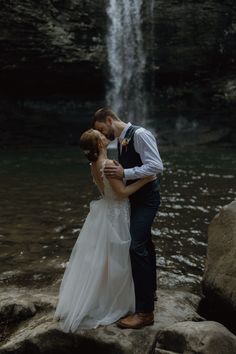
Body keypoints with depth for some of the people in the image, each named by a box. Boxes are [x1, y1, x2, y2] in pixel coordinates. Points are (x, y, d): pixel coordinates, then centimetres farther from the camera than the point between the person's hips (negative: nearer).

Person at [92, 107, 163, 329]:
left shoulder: (140, 134, -18)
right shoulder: (121, 141, 9)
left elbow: (156, 166, -26)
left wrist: (124, 173, -29)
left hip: (147, 198, -10)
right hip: (136, 198, 10)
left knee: (137, 247, -16)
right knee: (144, 243, 21)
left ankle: (145, 311, -10)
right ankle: (150, 290, 40)